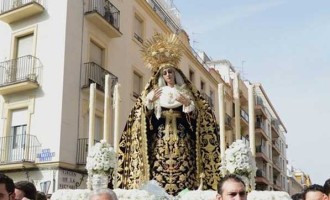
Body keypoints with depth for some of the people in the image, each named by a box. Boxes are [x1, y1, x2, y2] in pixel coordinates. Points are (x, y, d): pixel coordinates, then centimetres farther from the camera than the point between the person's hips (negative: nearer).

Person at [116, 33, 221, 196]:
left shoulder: (186, 92, 11)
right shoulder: (154, 92, 13)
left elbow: (195, 116, 4)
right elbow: (145, 117, 7)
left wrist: (187, 103, -13)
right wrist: (149, 101, -9)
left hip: (182, 140, 0)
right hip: (160, 139, 0)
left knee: (183, 169, -10)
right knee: (159, 170, -10)